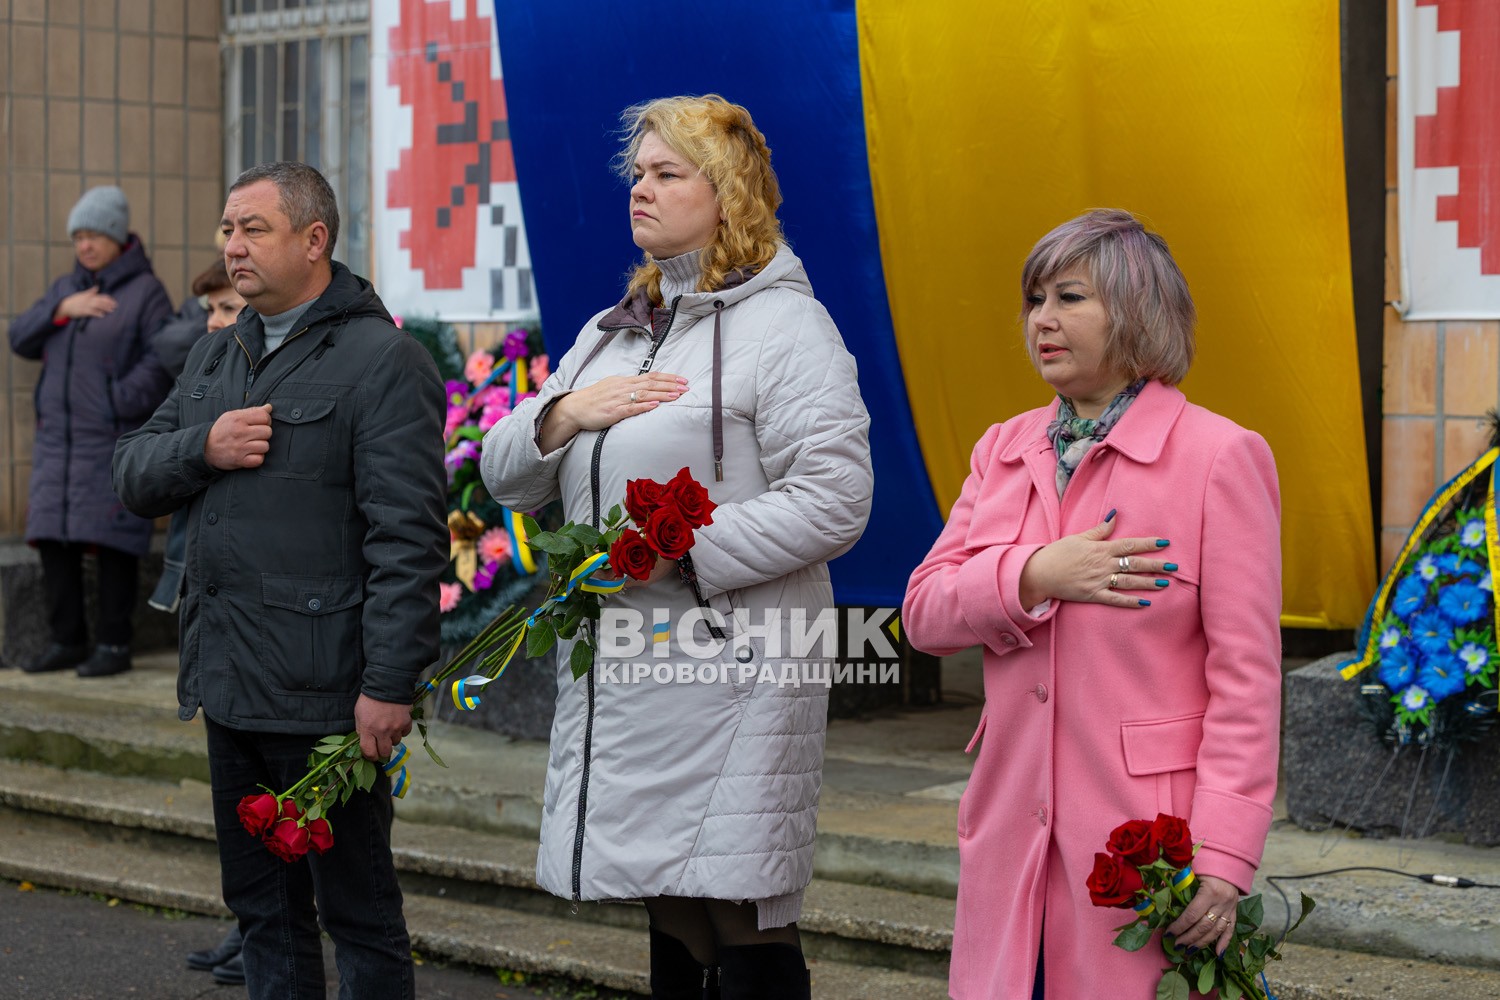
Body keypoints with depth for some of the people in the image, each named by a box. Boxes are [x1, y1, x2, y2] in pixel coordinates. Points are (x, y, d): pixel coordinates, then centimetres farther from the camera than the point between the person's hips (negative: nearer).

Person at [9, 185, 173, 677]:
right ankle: (66, 642, 11)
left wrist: (118, 406, -20)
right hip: (58, 438, 6)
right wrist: (63, 310, -8)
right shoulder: (65, 288, 17)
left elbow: (160, 362, -12)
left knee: (112, 543, -5)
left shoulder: (146, 292, -3)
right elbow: (21, 339, 7)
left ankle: (114, 645, 2)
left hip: (114, 441, -6)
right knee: (54, 542, 3)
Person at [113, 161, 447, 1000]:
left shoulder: (382, 360, -10)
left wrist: (389, 684, -21)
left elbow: (407, 539, -16)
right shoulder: (215, 357, 16)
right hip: (229, 682, 8)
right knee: (261, 904, 16)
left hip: (325, 695, -8)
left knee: (357, 908, 0)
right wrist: (203, 448, -7)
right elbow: (134, 474, 15)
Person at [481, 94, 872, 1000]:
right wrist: (565, 414, -5)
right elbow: (507, 478, 16)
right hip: (618, 677, 8)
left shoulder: (786, 327, -6)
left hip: (731, 674, -8)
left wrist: (679, 552, -20)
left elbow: (833, 501, -17)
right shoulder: (613, 332, 19)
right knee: (670, 922, 15)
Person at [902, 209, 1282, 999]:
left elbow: (1246, 672, -8)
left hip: (1146, 829, -5)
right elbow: (923, 611, 6)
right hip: (1013, 830, 5)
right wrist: (1037, 577, -13)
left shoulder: (1220, 457, -4)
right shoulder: (1003, 451, 14)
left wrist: (1222, 859, -15)